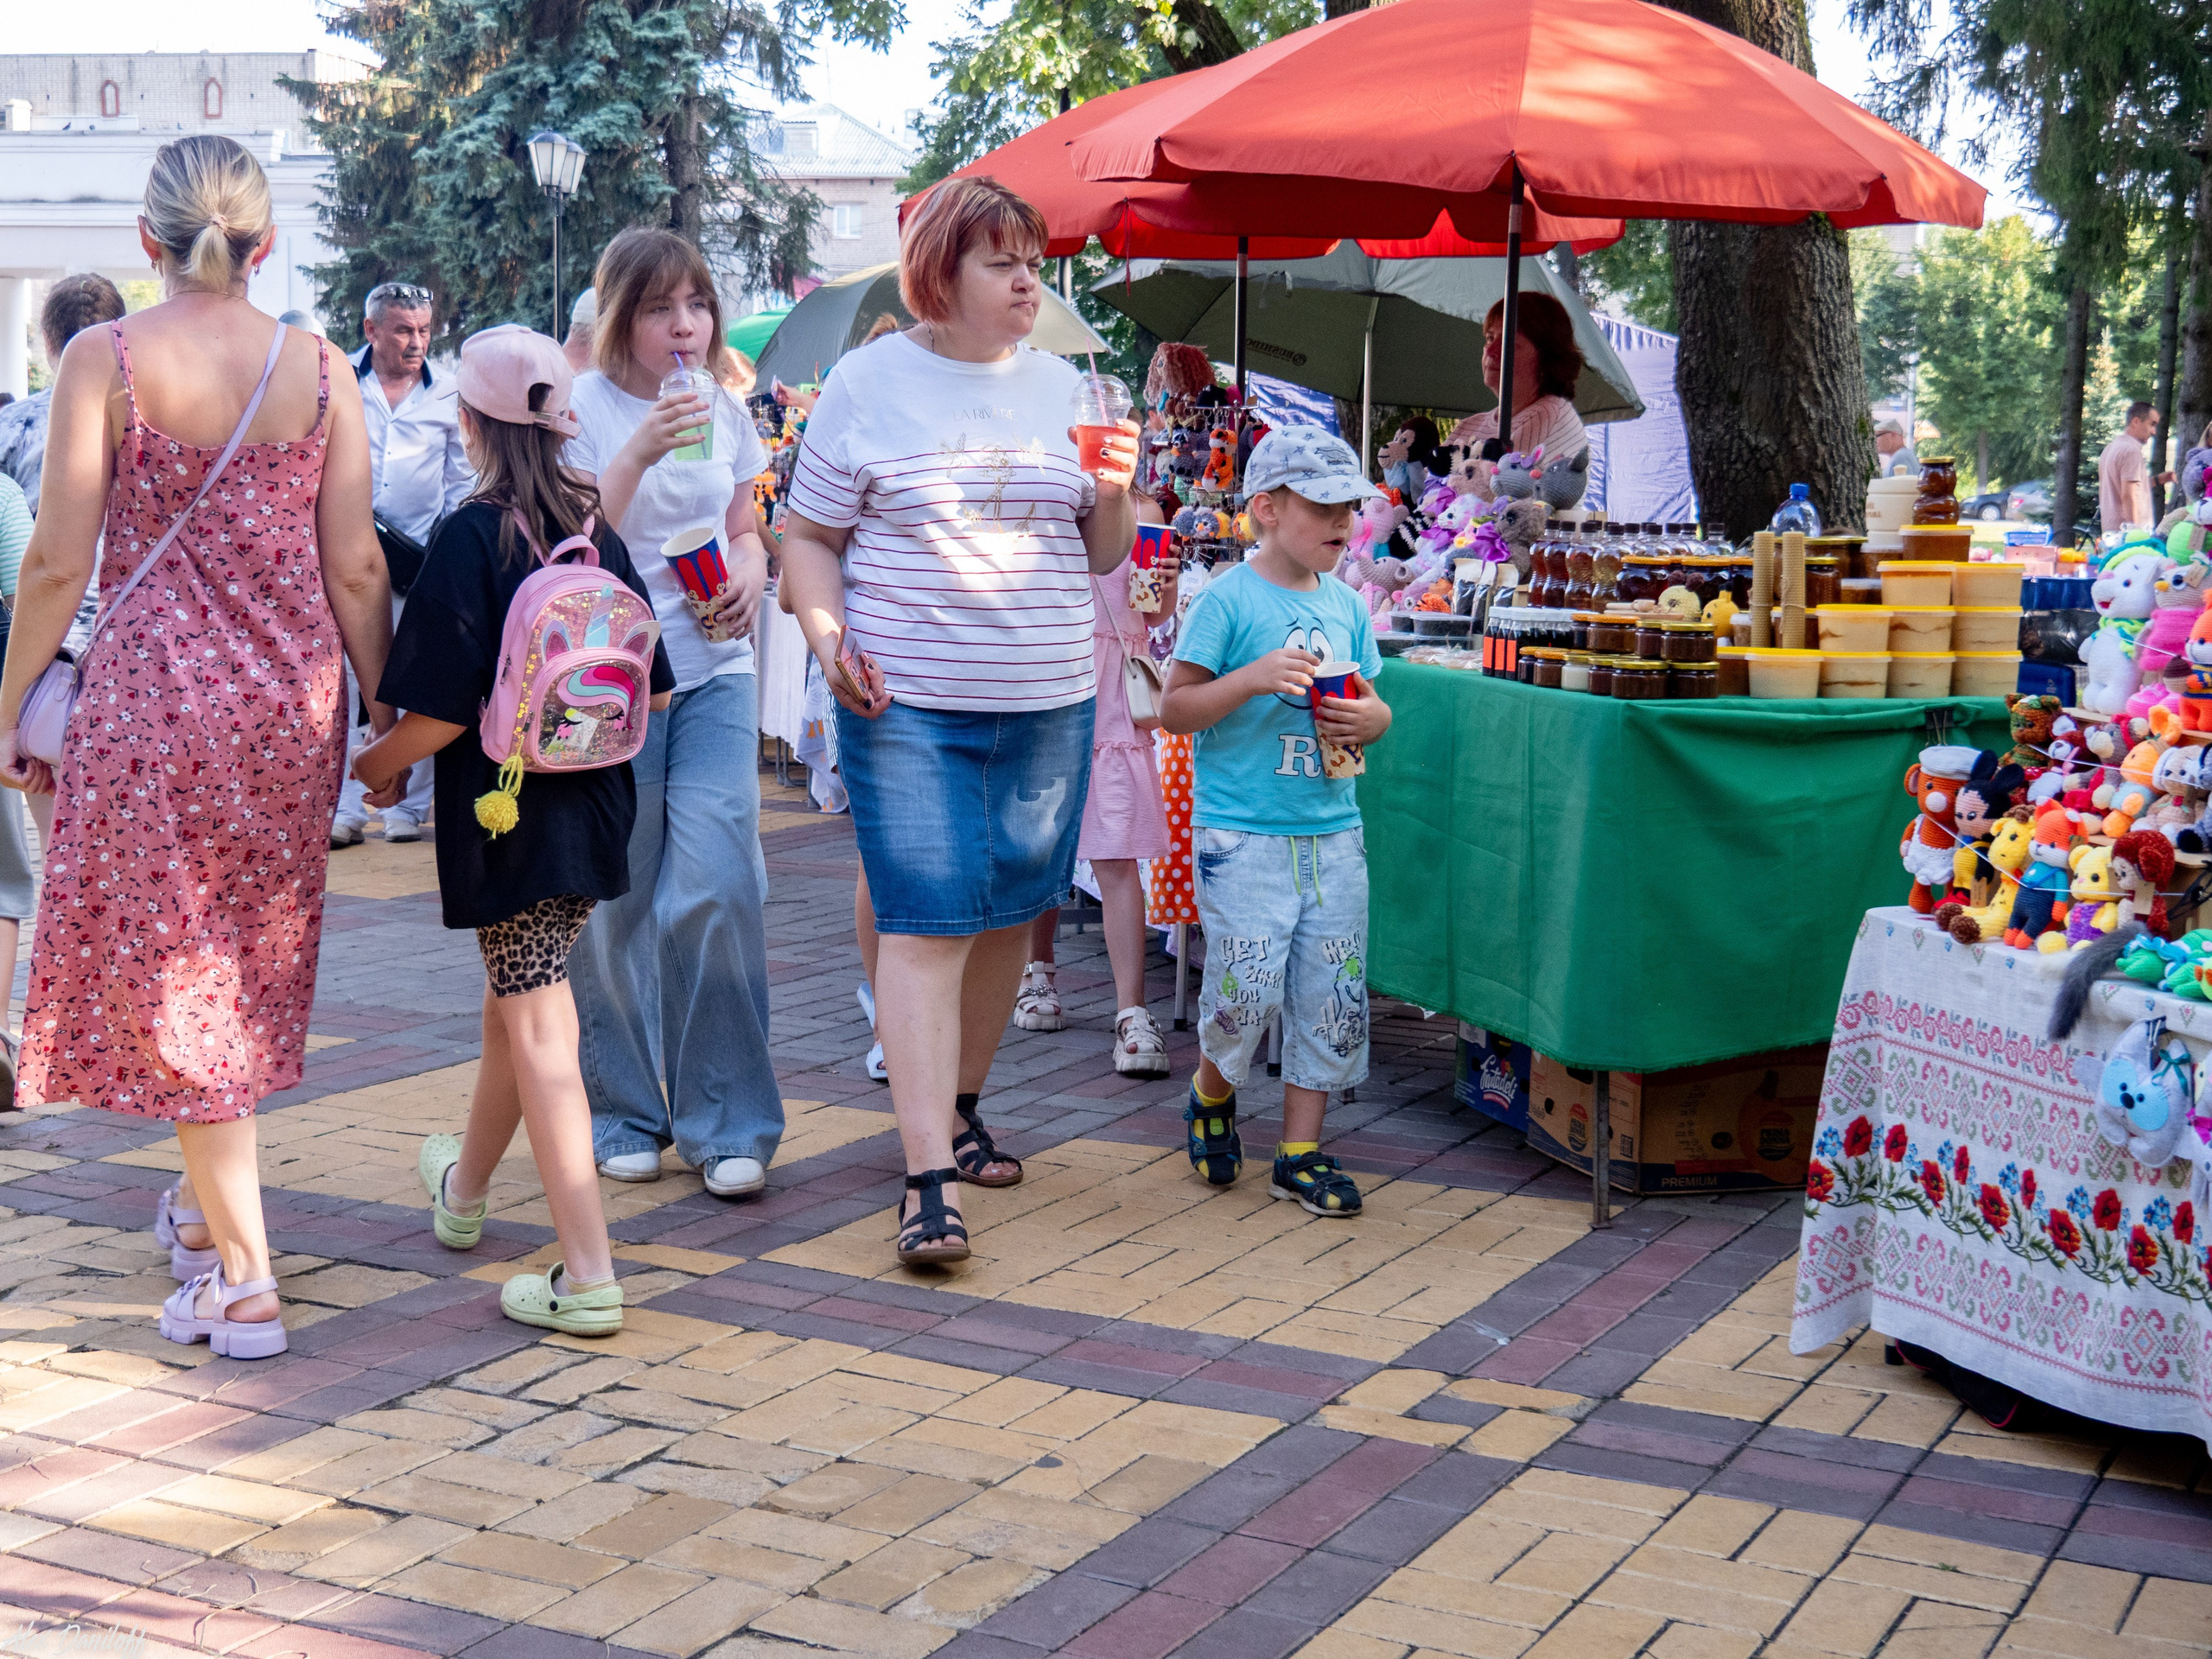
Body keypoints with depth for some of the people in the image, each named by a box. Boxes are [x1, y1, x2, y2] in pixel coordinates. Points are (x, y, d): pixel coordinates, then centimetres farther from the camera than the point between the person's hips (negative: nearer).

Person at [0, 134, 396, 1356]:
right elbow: (355, 571, 0)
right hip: (292, 698, 4)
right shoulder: (319, 370, 0)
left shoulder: (104, 360, -7)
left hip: (154, 691, -3)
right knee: (253, 963, 20)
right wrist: (390, 716, 10)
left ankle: (242, 1279, 2)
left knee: (175, 972, 4)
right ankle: (205, 1205, 36)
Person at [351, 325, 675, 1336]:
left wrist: (377, 763, 1)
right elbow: (652, 691, 7)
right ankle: (463, 1189, 46)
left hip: (505, 812, -6)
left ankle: (587, 1277, -8)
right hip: (593, 807, 7)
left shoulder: (473, 537, -14)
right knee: (517, 999, 23)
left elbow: (444, 709, -17)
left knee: (536, 1026, -5)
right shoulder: (597, 529, 3)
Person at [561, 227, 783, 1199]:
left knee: (717, 889, -8)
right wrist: (641, 451, -23)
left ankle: (728, 1124, 3)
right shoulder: (585, 408, -4)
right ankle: (623, 1115, 20)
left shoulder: (724, 415, 10)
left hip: (714, 677, 3)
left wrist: (750, 578, -1)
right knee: (614, 907, 3)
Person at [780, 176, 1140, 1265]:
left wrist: (1113, 494, -5)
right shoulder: (869, 382, 1)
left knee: (1009, 913, 10)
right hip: (908, 702, -4)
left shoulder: (1059, 387, 12)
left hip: (1048, 705, 4)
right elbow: (808, 537, 3)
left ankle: (958, 1105, 31)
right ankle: (928, 1175, -11)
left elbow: (1101, 557, 15)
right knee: (925, 924, -10)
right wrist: (829, 638, -13)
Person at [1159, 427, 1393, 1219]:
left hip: (1333, 833, 6)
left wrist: (1366, 718, -4)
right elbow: (1175, 708, -8)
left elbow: (1375, 706, 19)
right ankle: (1212, 1097, 24)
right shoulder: (1228, 599, -7)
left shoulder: (1345, 605, 11)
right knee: (1246, 993, -8)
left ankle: (1301, 1153, 17)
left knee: (1332, 1000, 5)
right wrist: (1252, 678, -21)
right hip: (1242, 833, -6)